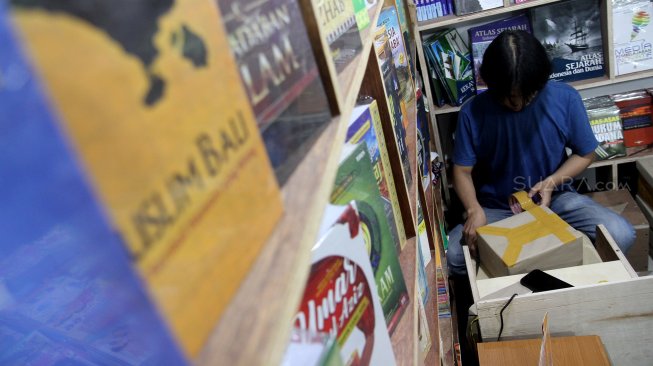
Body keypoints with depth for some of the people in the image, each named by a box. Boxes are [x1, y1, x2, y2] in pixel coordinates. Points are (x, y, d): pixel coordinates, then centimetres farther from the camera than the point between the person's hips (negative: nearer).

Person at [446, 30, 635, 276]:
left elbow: (585, 154, 2)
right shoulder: (473, 112, -15)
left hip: (555, 198, 1)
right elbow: (462, 171, -7)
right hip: (496, 209, -1)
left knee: (621, 236, -23)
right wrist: (474, 209, -25)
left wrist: (552, 182, -16)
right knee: (452, 256, -27)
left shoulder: (565, 99, -12)